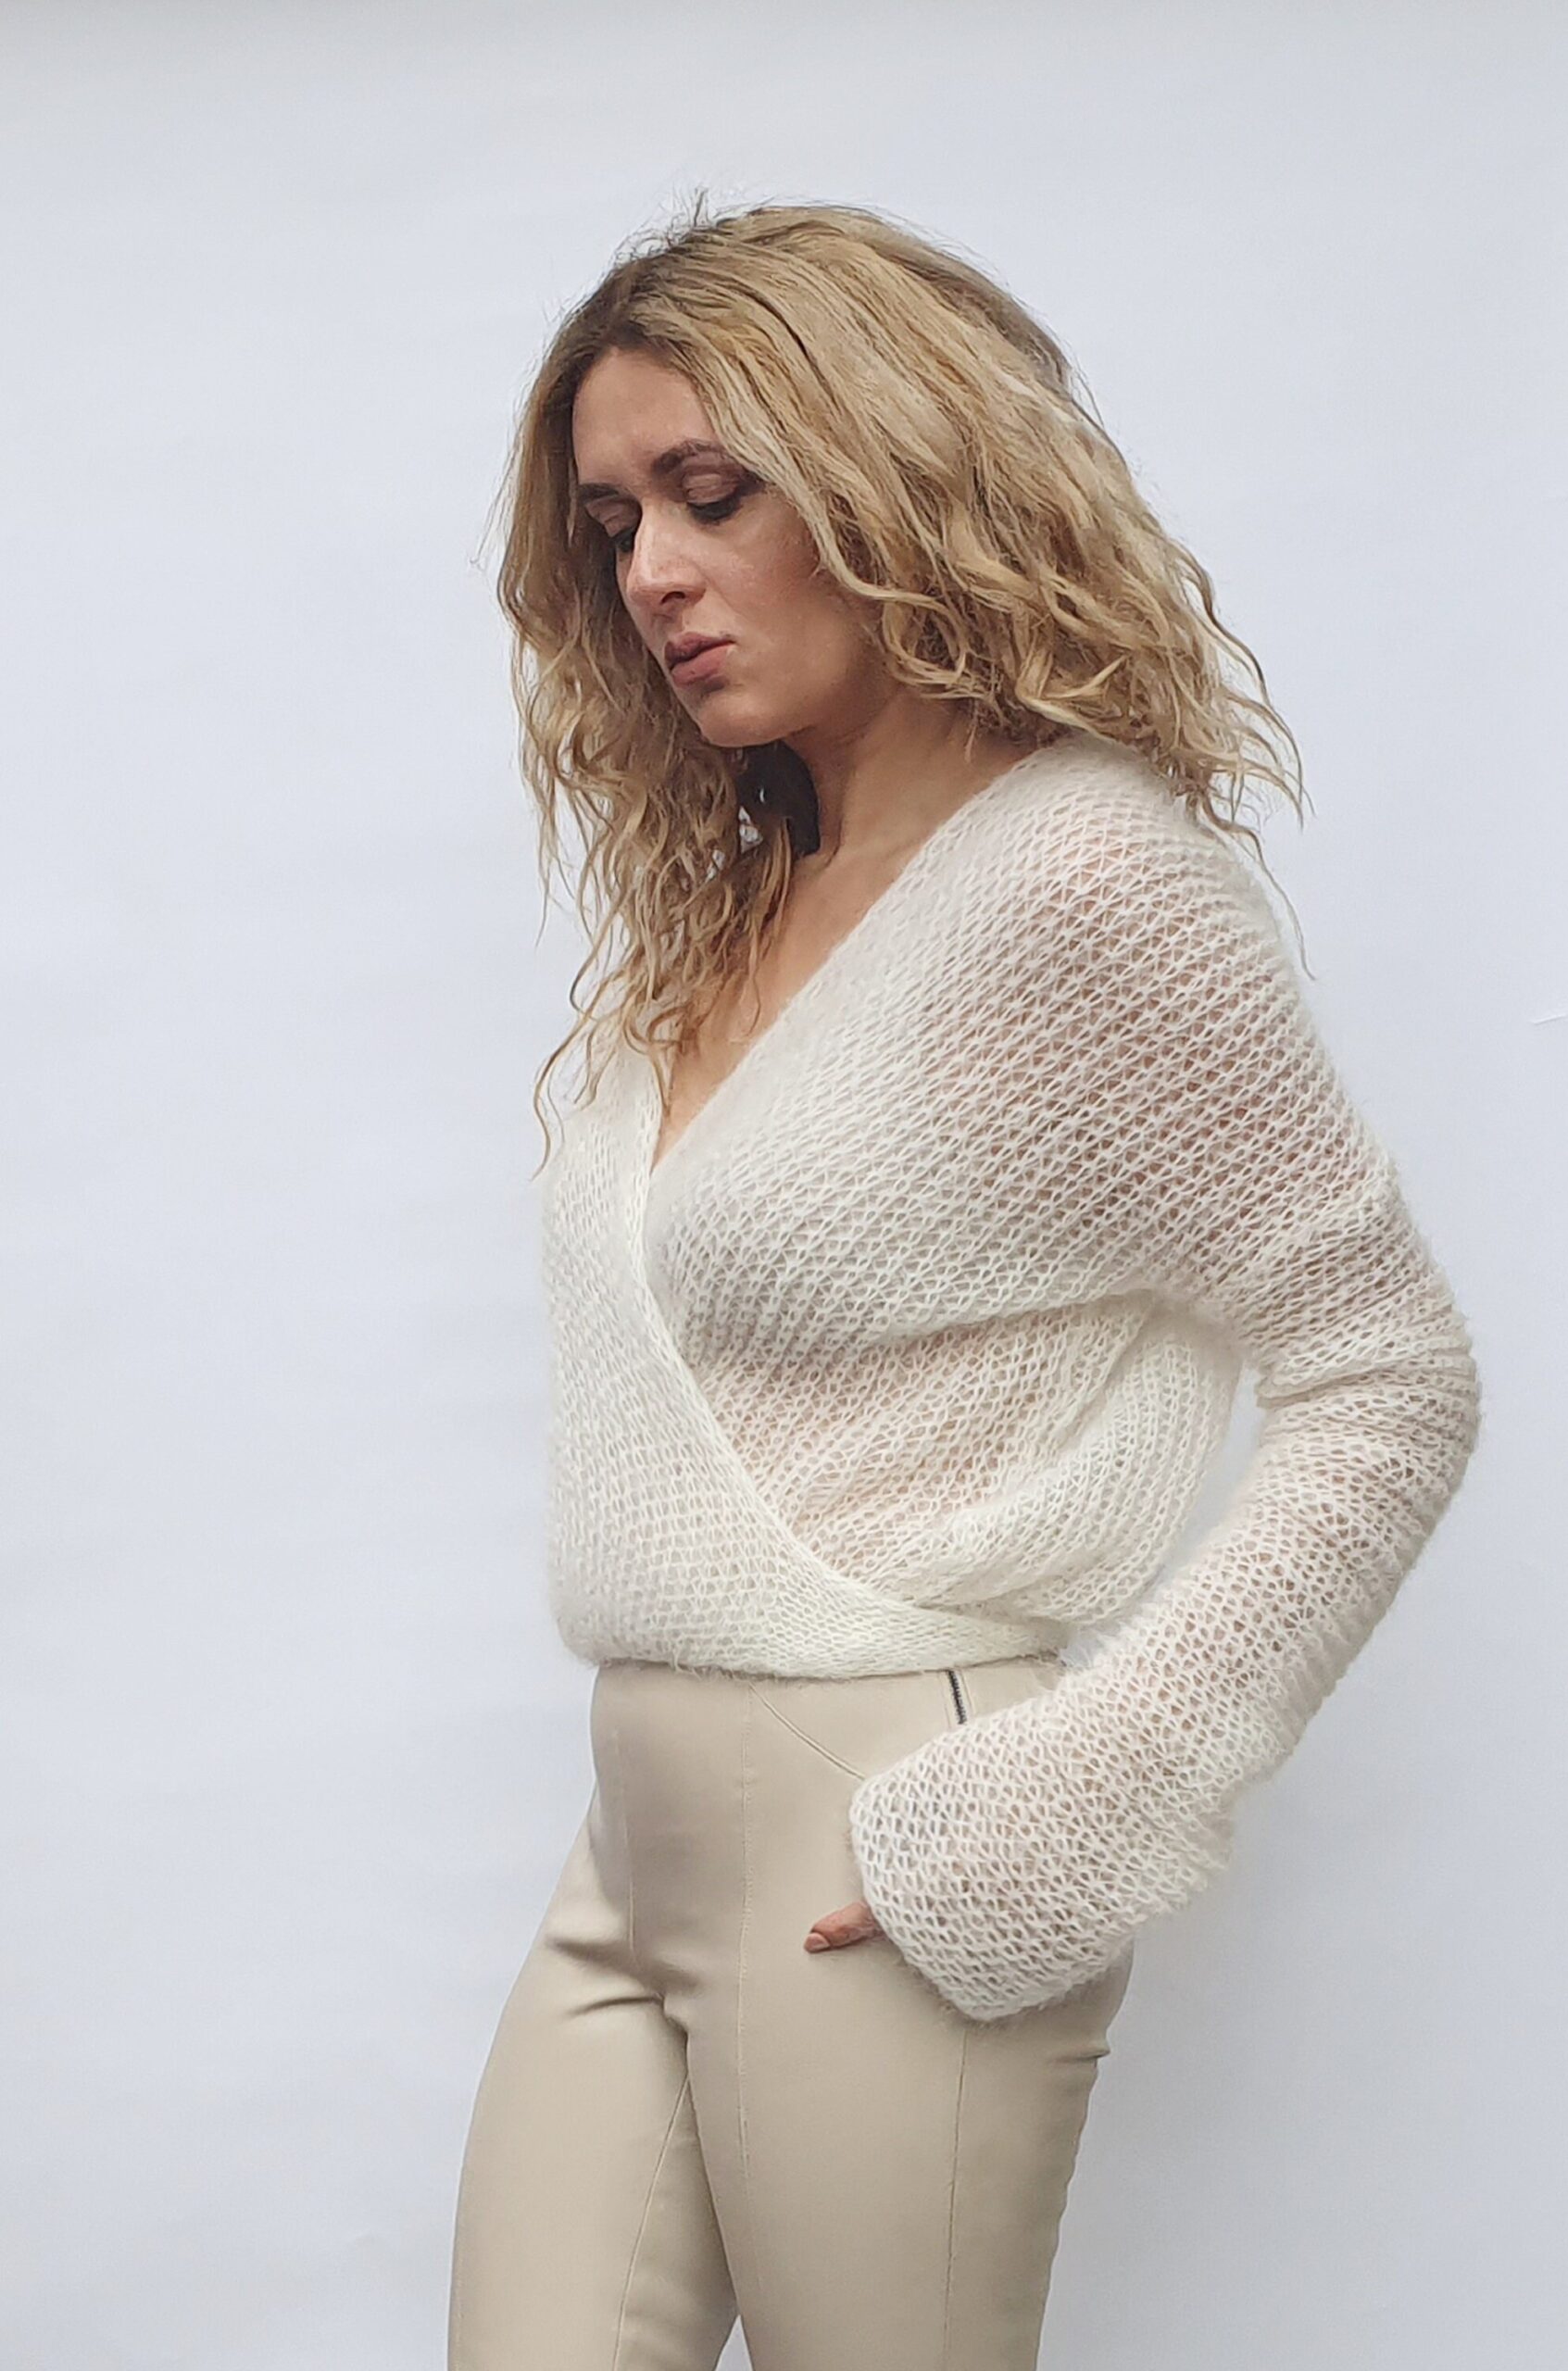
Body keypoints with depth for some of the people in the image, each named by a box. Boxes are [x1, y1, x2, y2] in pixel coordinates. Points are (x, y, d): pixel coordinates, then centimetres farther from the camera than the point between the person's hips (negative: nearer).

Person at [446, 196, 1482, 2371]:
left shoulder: (1086, 881, -11)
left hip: (874, 1868, -7)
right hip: (634, 1851, 7)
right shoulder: (718, 902, 13)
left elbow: (1391, 1389, -12)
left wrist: (1054, 1815, -15)